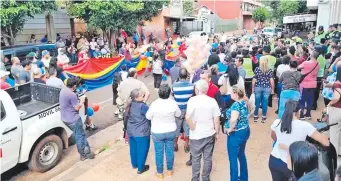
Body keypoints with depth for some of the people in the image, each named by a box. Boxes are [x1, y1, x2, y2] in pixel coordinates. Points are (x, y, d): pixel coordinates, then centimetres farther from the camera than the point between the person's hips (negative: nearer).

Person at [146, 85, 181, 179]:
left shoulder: (155, 104, -23)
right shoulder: (173, 103, -15)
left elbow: (148, 117, -9)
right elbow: (178, 114, 2)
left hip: (157, 132, -2)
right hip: (171, 131, 3)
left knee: (159, 153, 13)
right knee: (170, 151, 19)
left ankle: (160, 173, 26)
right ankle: (169, 170, 35)